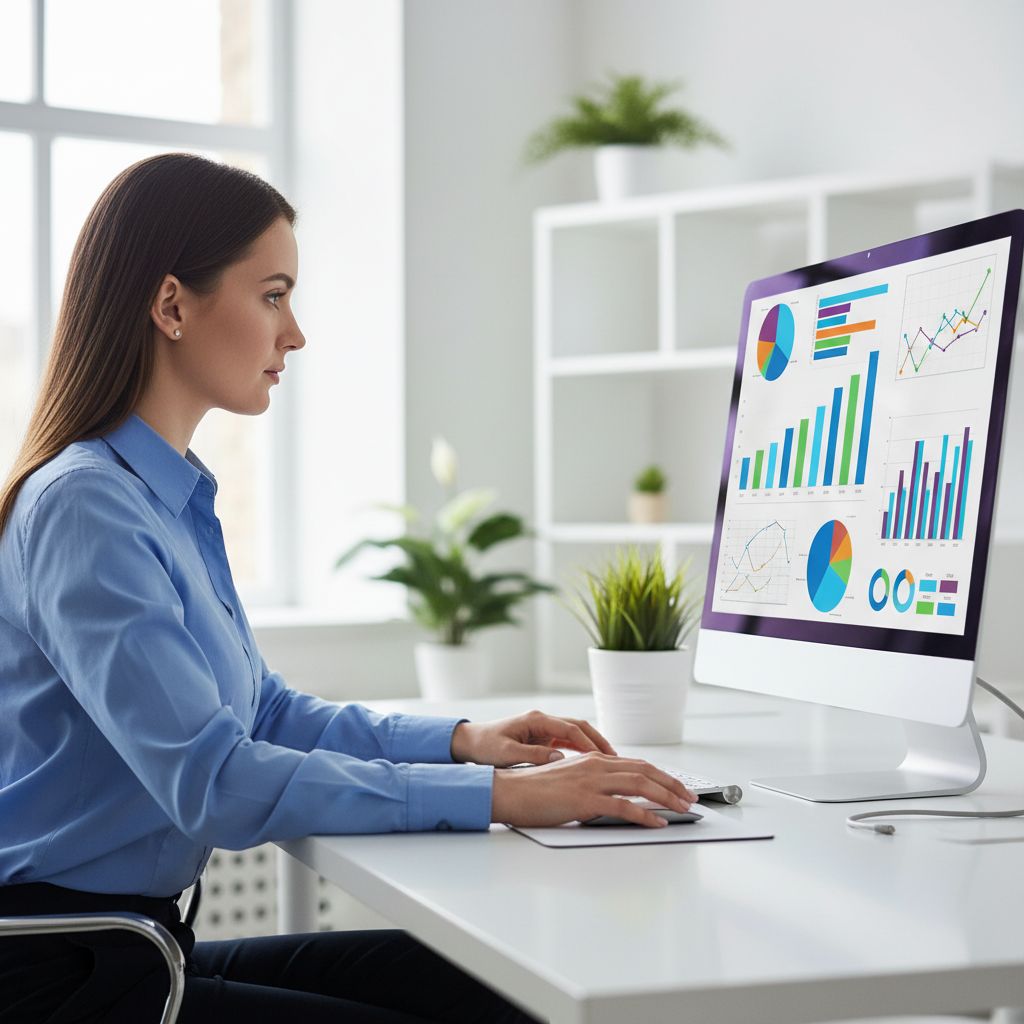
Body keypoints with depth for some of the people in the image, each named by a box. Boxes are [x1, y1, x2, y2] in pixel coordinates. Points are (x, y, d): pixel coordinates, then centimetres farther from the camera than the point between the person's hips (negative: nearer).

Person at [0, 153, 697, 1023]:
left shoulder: (173, 497, 11)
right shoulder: (84, 507, -19)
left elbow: (262, 713, 19)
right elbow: (212, 780, -27)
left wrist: (460, 739, 4)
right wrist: (493, 795, -26)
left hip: (139, 942, 9)